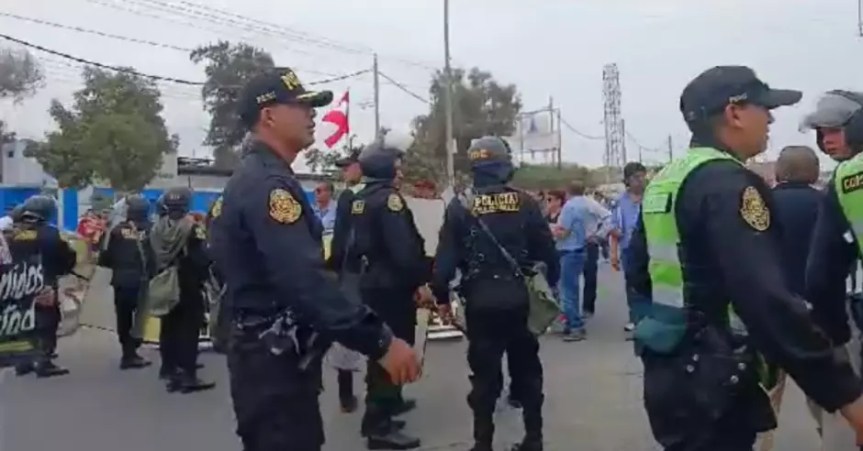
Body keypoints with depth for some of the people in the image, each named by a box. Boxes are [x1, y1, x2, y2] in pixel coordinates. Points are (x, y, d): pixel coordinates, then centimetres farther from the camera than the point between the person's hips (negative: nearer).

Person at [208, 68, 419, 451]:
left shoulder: (252, 177, 15)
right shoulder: (269, 182, -19)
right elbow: (305, 281, -30)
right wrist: (380, 342, -29)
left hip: (268, 354, 11)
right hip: (276, 360, -11)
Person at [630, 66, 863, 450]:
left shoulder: (663, 181, 10)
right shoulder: (730, 184, -19)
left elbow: (640, 275, 17)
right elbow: (769, 301, -28)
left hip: (671, 371, 9)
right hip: (711, 384, -9)